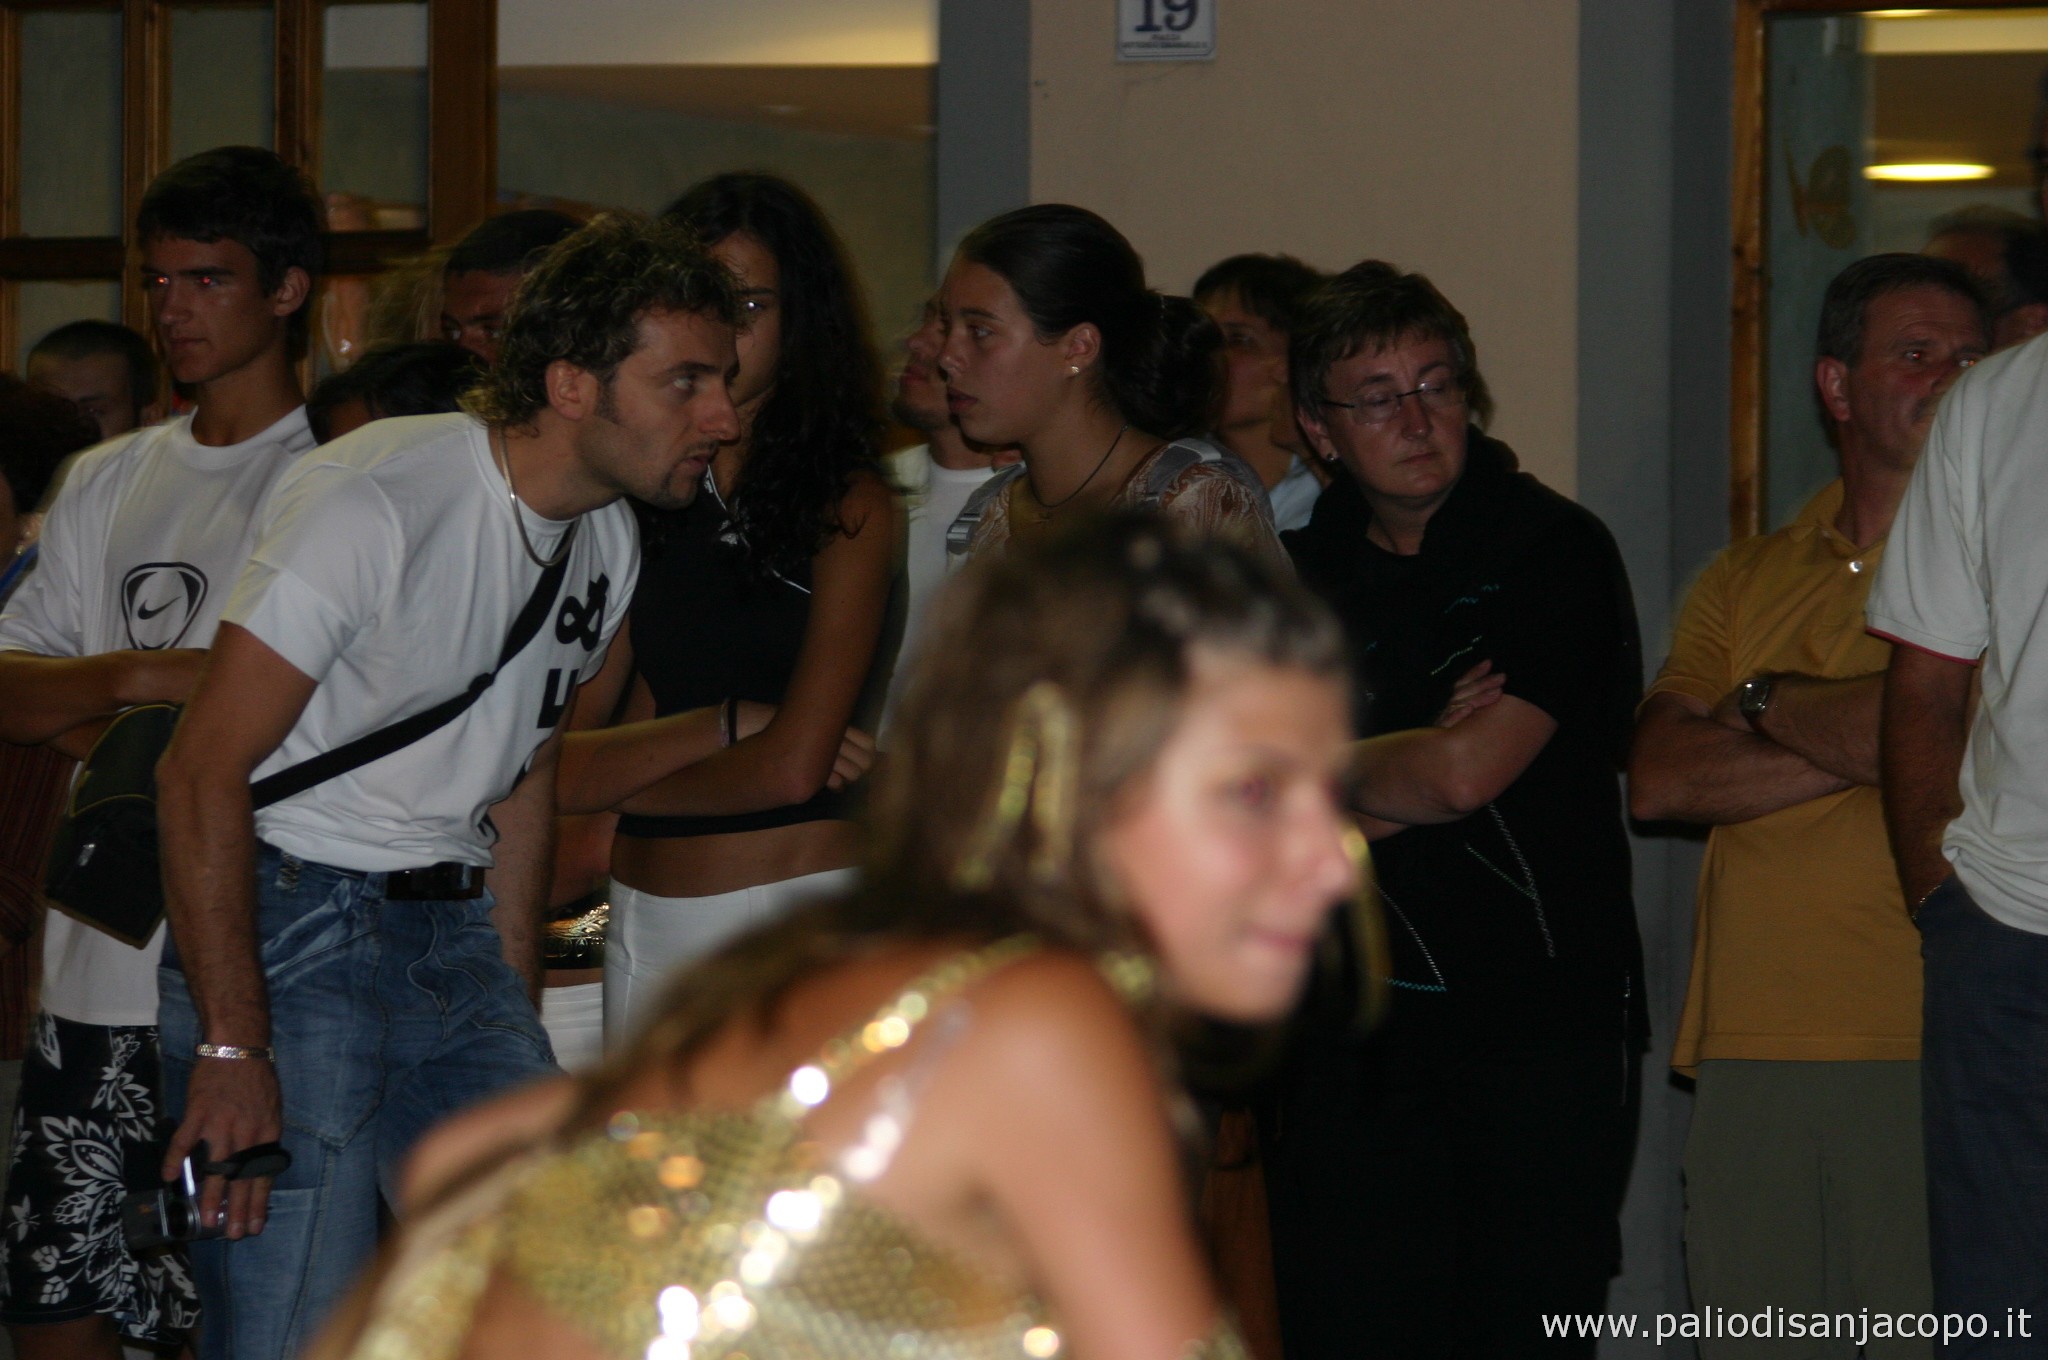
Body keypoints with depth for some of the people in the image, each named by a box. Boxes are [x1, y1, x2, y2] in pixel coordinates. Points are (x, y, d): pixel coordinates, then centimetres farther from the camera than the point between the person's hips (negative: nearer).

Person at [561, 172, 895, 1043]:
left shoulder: (849, 506, -4)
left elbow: (793, 767, -11)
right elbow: (564, 763, 5)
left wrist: (625, 774, 4)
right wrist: (723, 725, -10)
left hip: (797, 906, -5)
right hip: (644, 926, 5)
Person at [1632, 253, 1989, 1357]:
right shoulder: (1743, 581, 18)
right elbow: (1657, 781, 4)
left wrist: (1766, 703, 3)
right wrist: (1858, 748, -6)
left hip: (1929, 1054, -4)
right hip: (1748, 1054, 4)